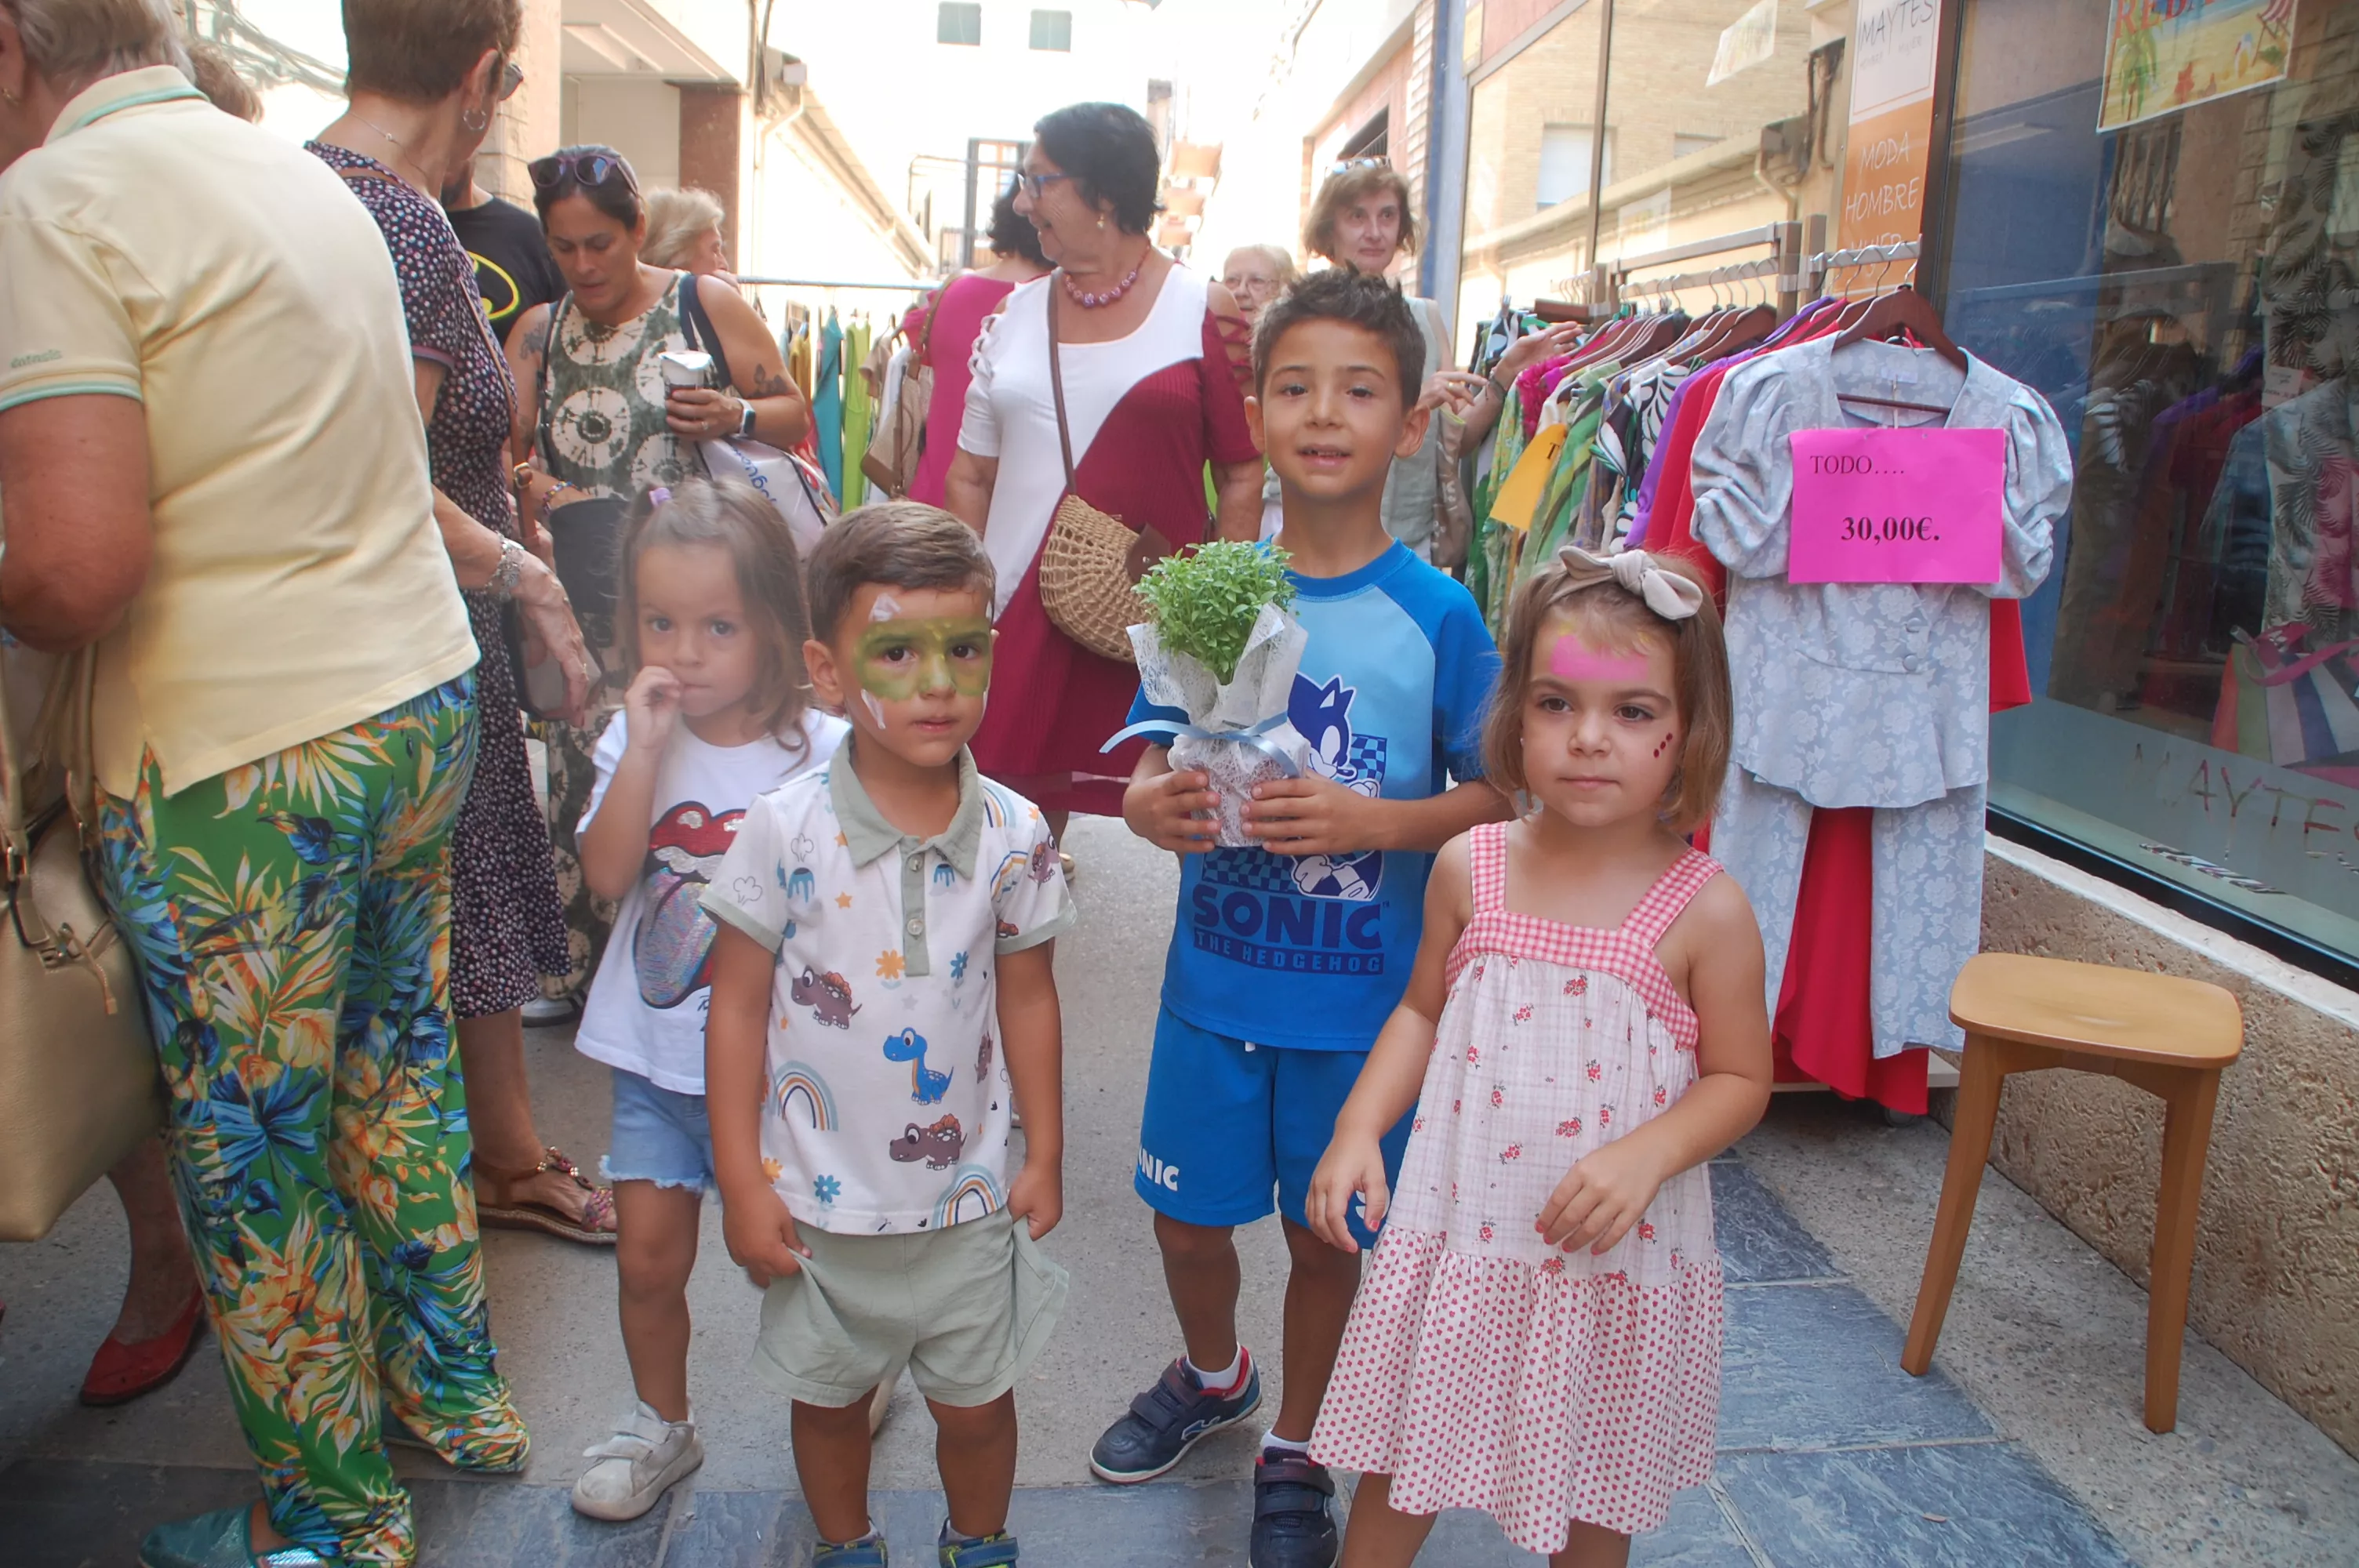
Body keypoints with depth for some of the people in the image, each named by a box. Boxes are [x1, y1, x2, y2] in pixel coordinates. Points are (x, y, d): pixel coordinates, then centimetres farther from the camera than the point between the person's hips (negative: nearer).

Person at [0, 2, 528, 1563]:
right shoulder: (305, 174, 11)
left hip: (238, 763, -8)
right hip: (423, 692, 8)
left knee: (252, 1154, 9)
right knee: (400, 1072, 22)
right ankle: (456, 1386, 39)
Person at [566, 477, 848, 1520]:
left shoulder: (820, 753, -13)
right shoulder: (634, 740, -3)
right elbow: (607, 876, -16)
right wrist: (646, 749, -21)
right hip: (655, 1053, 3)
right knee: (648, 1257, 12)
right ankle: (661, 1424, 36)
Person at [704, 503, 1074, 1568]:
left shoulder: (1014, 833, -11)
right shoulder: (786, 830, -17)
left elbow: (1027, 997, 1)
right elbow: (737, 1006, -9)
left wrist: (1045, 1154, 4)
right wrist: (742, 1181, -7)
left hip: (968, 1196, 1)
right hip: (820, 1198, -1)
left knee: (976, 1400, 19)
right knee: (830, 1395, 21)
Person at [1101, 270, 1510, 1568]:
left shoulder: (1437, 615, -10)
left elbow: (1497, 796, -7)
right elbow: (1151, 763, 4)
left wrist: (1367, 823, -23)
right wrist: (1154, 806, -18)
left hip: (1362, 995, -2)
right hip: (1215, 977, 3)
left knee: (1326, 1231, 14)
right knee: (1187, 1218, 17)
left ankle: (1296, 1454, 40)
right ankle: (1213, 1375, 50)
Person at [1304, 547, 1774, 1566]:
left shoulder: (1705, 910, -14)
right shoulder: (1469, 870, -6)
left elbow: (1740, 1078, -6)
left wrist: (1643, 1157, -23)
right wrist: (1357, 1130, -5)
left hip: (1610, 1255, -1)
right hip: (1455, 1234, 2)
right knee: (1400, 1457, 17)